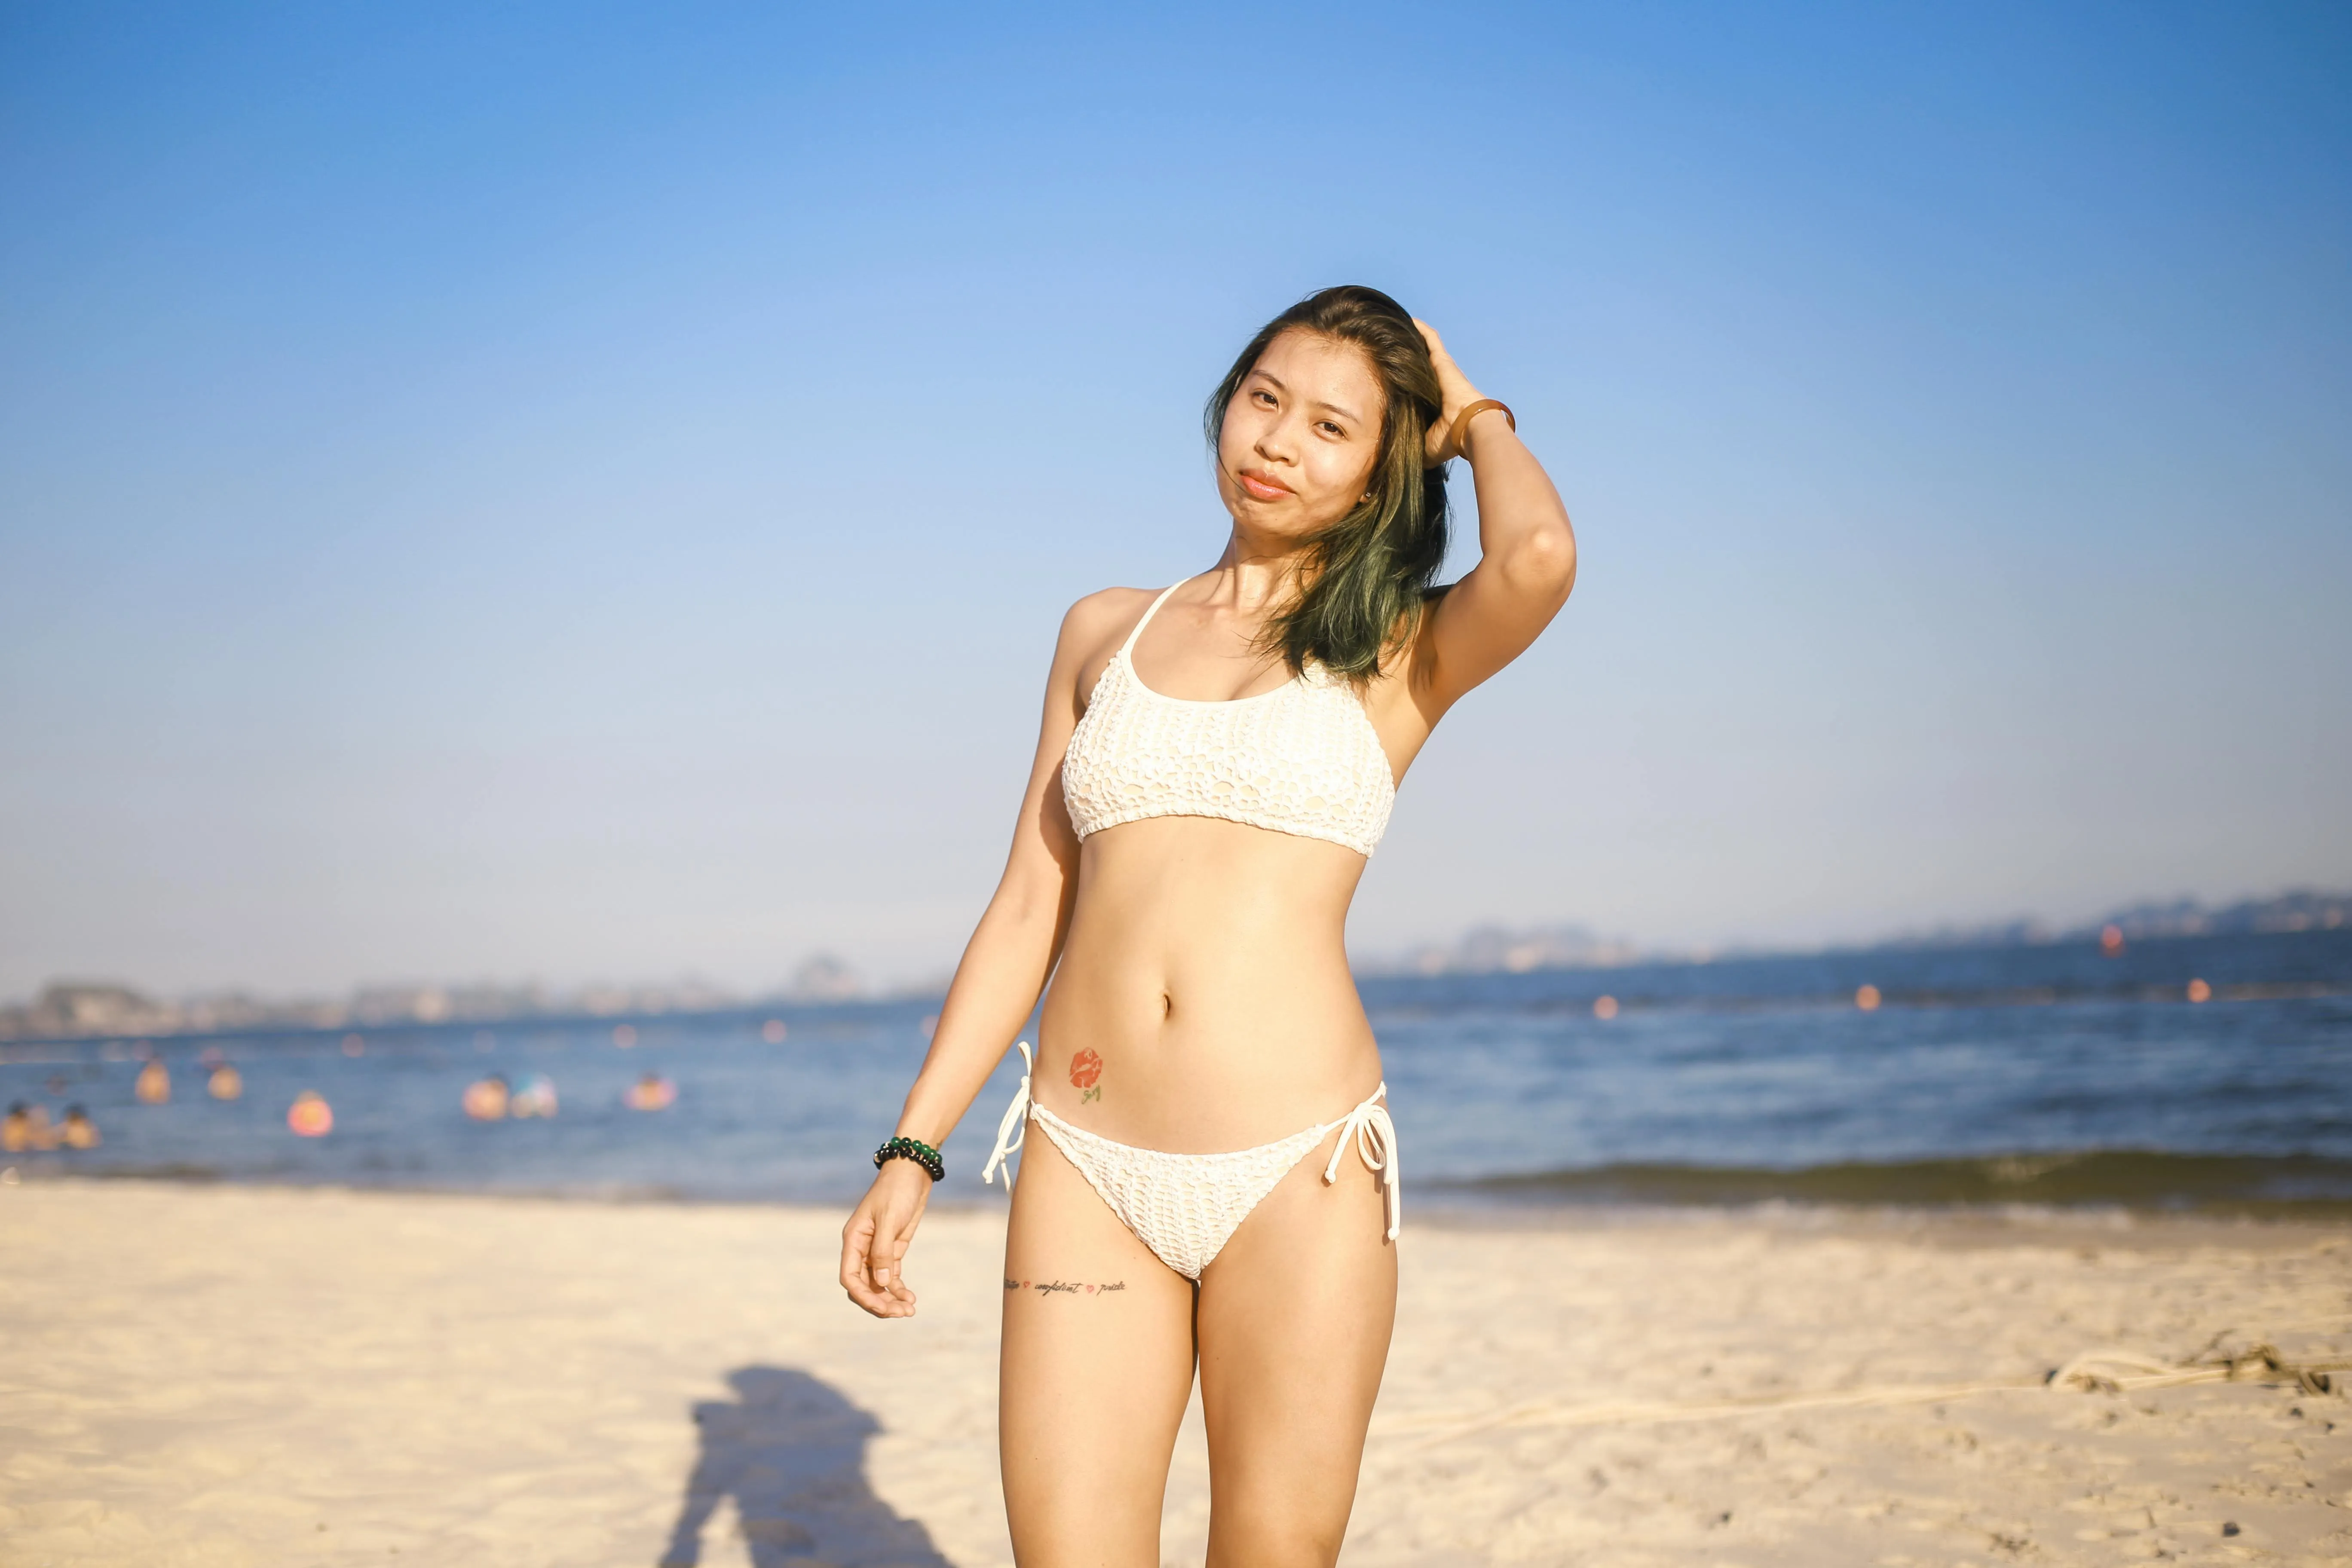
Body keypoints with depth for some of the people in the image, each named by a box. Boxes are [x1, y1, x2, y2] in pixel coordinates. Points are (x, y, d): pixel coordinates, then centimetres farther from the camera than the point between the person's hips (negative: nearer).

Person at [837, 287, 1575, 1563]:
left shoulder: (1399, 653, 6)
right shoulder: (1106, 632, 15)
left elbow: (1538, 558, -17)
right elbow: (1028, 907, 14)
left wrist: (1479, 421, 4)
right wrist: (912, 1149, 7)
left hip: (1298, 1172, -2)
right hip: (1088, 1170, 2)